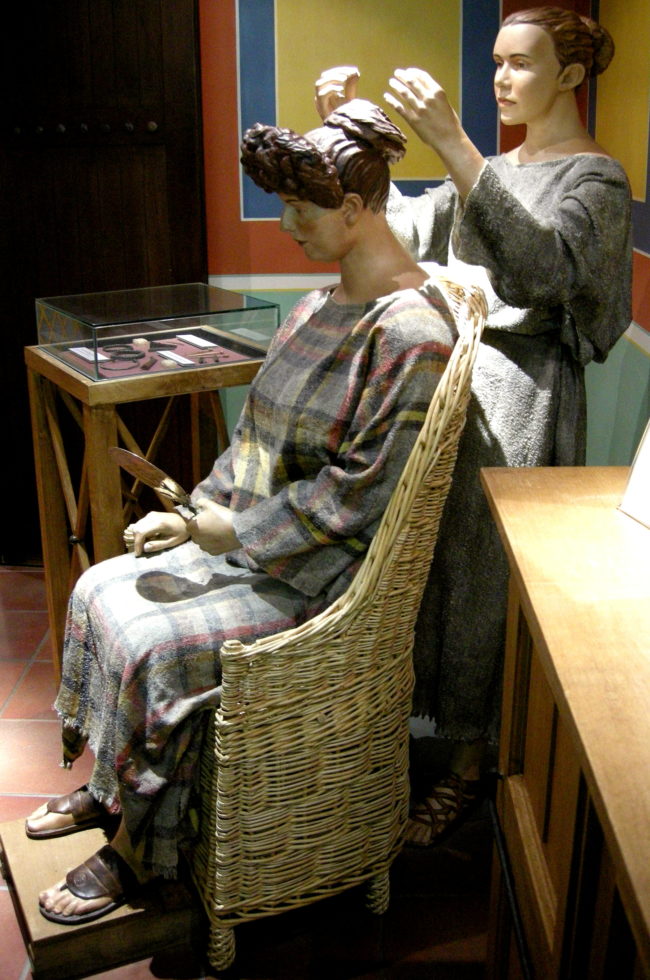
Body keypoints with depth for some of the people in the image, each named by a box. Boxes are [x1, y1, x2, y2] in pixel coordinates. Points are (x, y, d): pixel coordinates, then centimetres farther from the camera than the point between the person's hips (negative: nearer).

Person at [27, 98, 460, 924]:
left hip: (319, 576, -9)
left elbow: (356, 493, -23)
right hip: (249, 541, 10)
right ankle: (107, 788, 21)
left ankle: (135, 851, 3)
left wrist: (235, 532, -18)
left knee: (151, 646, -21)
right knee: (100, 589, 4)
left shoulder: (411, 335, -21)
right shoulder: (318, 309, 10)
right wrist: (197, 511, 4)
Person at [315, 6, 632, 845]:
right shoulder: (495, 170, 17)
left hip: (518, 399, -7)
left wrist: (452, 146, -34)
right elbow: (399, 226, 12)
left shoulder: (596, 178, -8)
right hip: (452, 381, 7)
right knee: (430, 562, 12)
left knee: (485, 579, 1)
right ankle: (407, 719, 31)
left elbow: (539, 269, -28)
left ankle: (467, 769, 18)